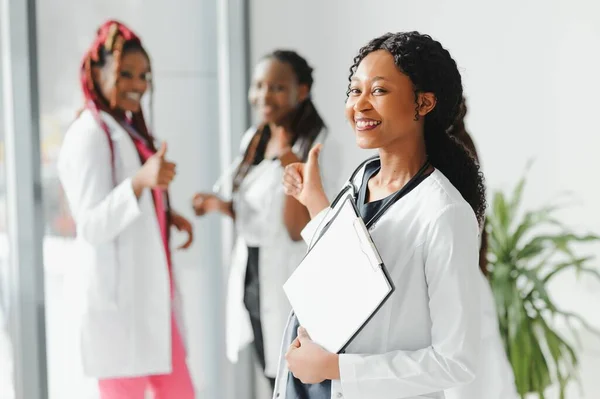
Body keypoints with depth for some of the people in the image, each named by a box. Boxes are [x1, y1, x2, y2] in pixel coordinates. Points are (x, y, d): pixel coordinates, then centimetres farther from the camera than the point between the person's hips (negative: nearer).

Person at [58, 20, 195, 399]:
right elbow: (93, 225, -22)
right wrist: (141, 180, -35)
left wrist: (168, 215, 6)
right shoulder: (89, 134, -14)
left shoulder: (128, 128, 14)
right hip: (116, 297, -9)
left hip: (149, 292, 9)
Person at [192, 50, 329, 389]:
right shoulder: (252, 139, 7)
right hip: (252, 281, 7)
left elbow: (300, 229, -19)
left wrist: (292, 168, -31)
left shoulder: (319, 146, -14)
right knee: (279, 387, 16)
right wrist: (219, 205, -1)